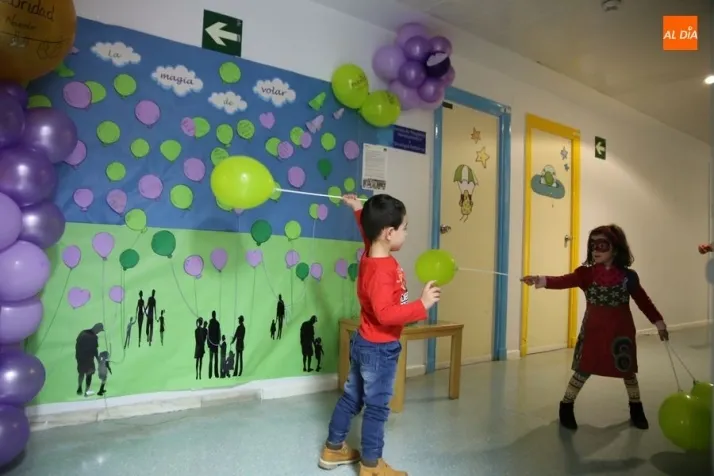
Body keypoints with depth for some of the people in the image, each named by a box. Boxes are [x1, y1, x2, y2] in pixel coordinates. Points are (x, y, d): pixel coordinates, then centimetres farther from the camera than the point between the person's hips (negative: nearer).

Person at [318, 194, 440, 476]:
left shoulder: (371, 255, 0)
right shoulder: (382, 270, -28)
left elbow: (367, 232, 23)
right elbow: (386, 313, -34)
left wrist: (359, 210, 29)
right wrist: (422, 305, -30)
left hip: (363, 343, 10)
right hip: (380, 349, -10)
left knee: (352, 397, 21)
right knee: (377, 407, 6)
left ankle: (333, 449, 36)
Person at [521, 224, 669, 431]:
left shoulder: (628, 276, -6)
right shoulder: (587, 273, -9)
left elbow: (643, 301, 6)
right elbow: (564, 281, -25)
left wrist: (659, 323, 9)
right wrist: (540, 280, -43)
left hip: (621, 332, 1)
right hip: (592, 332, -1)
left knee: (628, 371, 18)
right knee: (583, 371, 3)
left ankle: (636, 409, 41)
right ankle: (566, 407, 20)